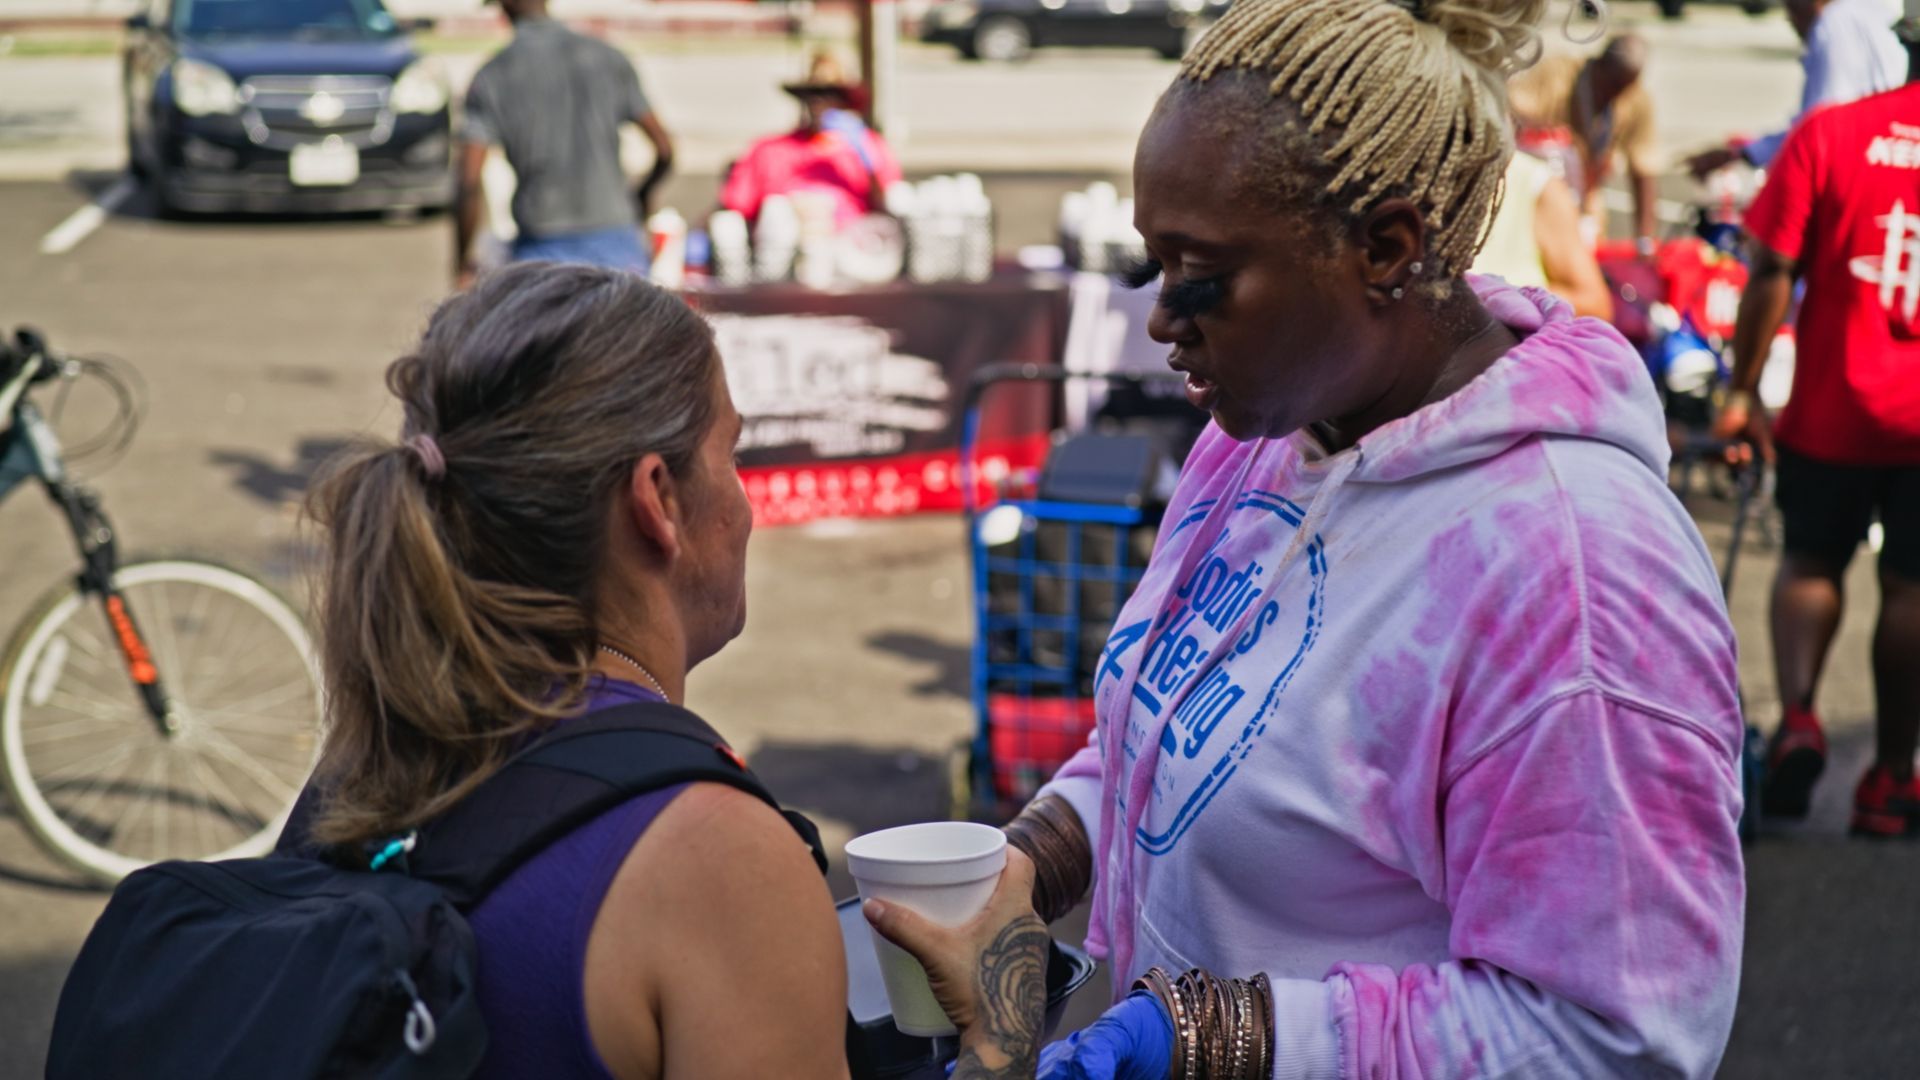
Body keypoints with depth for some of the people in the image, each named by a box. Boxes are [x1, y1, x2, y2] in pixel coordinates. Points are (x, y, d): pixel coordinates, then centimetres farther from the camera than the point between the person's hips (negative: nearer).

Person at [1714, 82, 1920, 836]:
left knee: (1811, 560, 18)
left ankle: (1797, 713, -4)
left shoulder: (1827, 133, -5)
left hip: (1833, 406, 0)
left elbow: (1772, 272, -8)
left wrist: (1744, 392, -2)